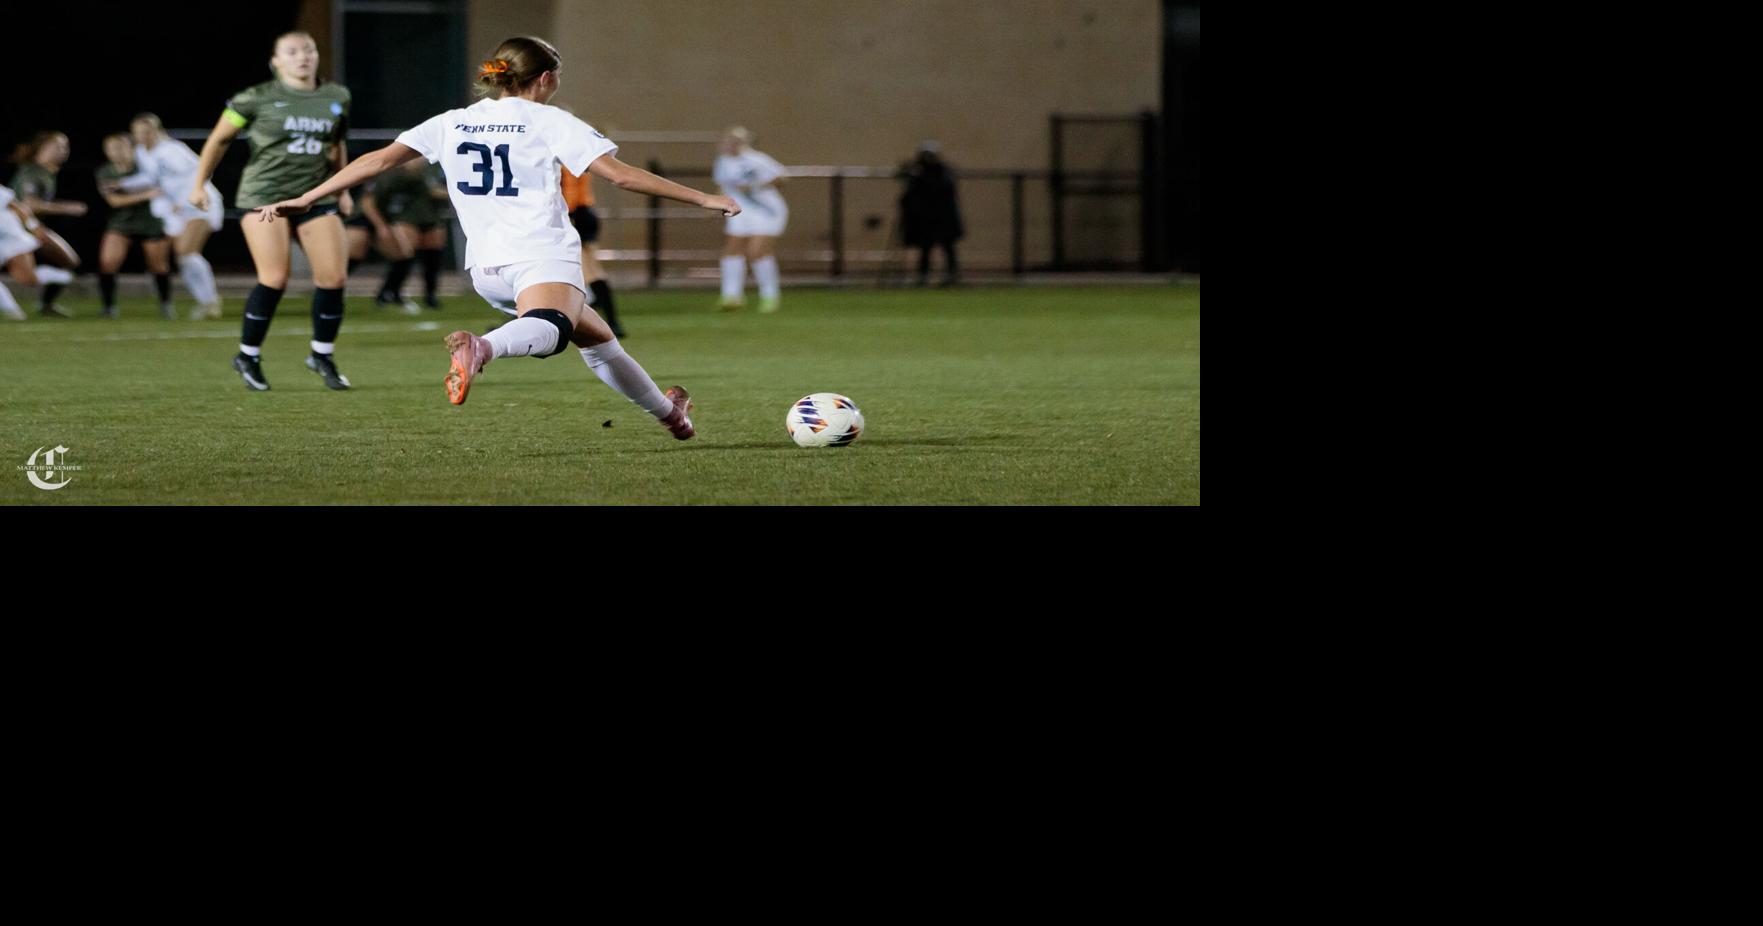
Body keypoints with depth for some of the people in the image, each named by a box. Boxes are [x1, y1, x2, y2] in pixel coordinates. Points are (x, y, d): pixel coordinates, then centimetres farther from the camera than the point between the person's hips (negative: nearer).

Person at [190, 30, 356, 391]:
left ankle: (323, 355, 13)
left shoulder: (336, 98, 8)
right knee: (275, 279, -14)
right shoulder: (257, 99, -4)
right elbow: (219, 139, 5)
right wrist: (199, 183, 5)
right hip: (265, 195, -4)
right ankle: (248, 357, 4)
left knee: (334, 277, -6)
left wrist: (342, 189, 23)